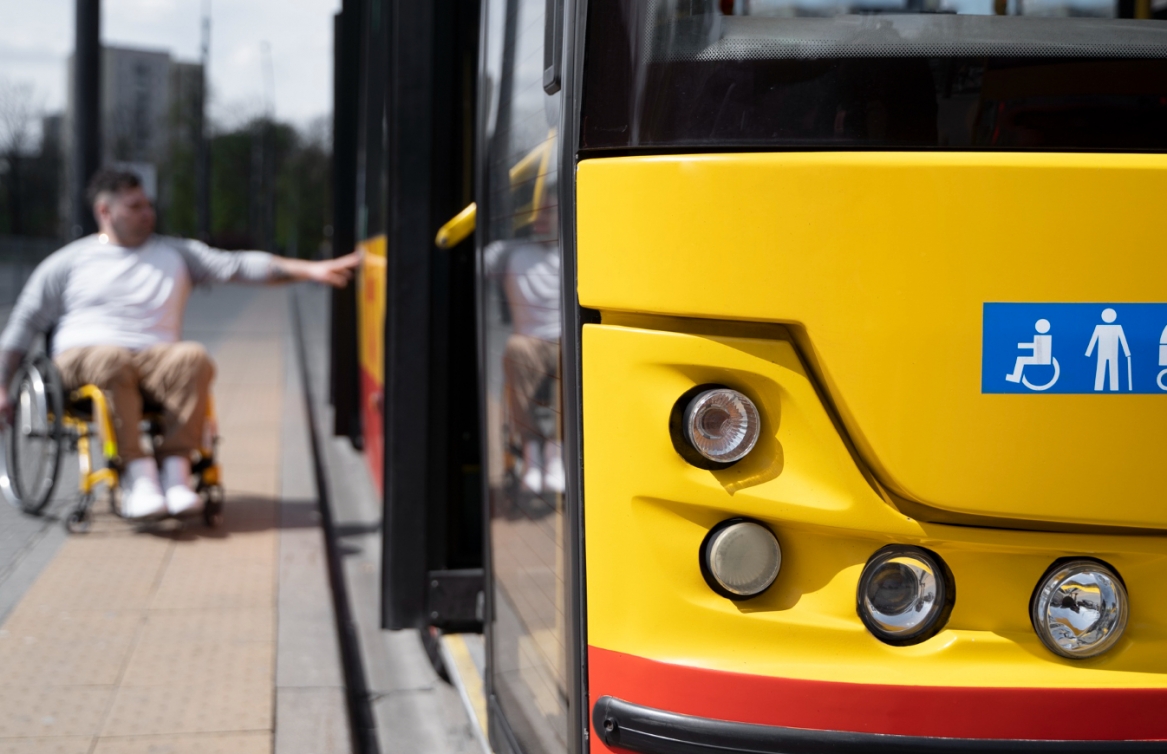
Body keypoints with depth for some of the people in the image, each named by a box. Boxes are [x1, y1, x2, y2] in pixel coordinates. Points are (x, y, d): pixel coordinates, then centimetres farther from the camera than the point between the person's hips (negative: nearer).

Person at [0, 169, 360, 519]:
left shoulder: (175, 254, 21)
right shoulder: (67, 262, 16)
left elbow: (238, 265, 11)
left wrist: (310, 269, -1)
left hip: (156, 359, 2)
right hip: (83, 356, -2)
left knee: (193, 357, -33)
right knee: (113, 360, -39)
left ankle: (175, 465, -37)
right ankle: (137, 470, -42)